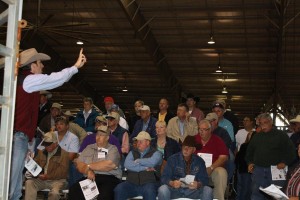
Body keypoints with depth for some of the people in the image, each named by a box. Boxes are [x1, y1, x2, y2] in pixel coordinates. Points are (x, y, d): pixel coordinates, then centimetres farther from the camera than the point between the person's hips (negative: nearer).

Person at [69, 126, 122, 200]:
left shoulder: (113, 149, 8)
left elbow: (109, 165, -10)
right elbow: (79, 165, 11)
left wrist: (89, 166, -1)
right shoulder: (89, 148, 20)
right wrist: (88, 171, -11)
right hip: (90, 178, 4)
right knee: (73, 190, -25)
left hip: (109, 178, -3)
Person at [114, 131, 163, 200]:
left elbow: (152, 162, -15)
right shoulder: (133, 152, 19)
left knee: (149, 191, -36)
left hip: (148, 184, -3)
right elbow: (127, 164, -1)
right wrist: (145, 168, -7)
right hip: (132, 183, 3)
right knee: (118, 189, -24)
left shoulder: (156, 153, 9)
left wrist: (137, 161, 1)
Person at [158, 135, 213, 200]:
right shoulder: (173, 159, 1)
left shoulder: (199, 161, 6)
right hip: (175, 190, -1)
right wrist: (172, 183, -27)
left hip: (193, 191, 1)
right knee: (163, 189, -32)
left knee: (208, 190, -26)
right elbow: (164, 177, -4)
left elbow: (204, 179, 2)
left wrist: (198, 184, -22)